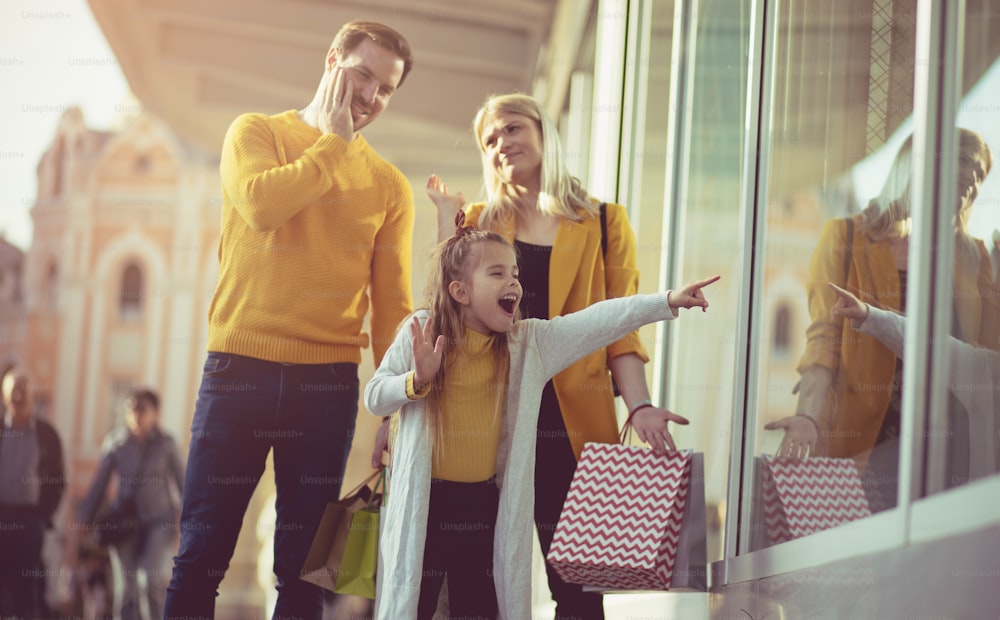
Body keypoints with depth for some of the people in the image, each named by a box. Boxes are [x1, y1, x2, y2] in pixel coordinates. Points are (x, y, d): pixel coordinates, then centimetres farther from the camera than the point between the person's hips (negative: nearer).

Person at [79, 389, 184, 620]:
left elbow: (180, 481, 5)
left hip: (158, 520, -2)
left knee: (149, 578, -21)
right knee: (125, 587, -2)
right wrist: (85, 520, 5)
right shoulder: (116, 442, 1)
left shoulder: (166, 444, -2)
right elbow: (99, 484, 6)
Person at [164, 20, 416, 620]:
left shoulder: (389, 185, 11)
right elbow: (261, 204, -16)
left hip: (328, 381, 2)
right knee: (202, 554, -1)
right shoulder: (258, 133, 6)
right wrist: (333, 142, -5)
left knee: (303, 567, 5)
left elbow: (392, 303, 9)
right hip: (241, 366, -2)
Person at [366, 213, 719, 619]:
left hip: (486, 502, 3)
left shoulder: (530, 343, 0)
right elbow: (374, 397, -6)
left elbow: (599, 322, -8)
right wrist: (417, 380, -25)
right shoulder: (421, 334, -7)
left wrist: (667, 302, -17)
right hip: (425, 500, -3)